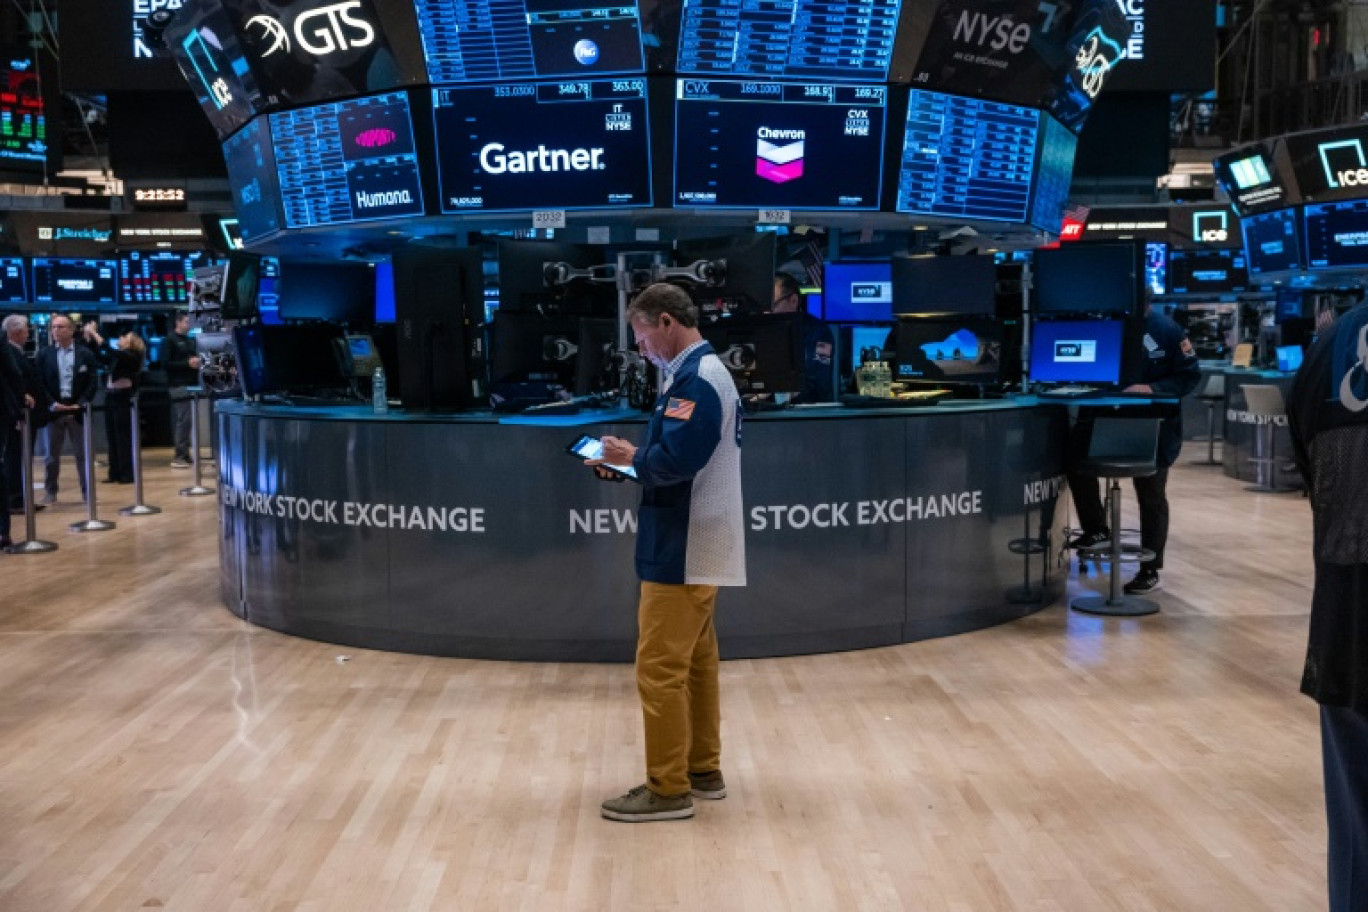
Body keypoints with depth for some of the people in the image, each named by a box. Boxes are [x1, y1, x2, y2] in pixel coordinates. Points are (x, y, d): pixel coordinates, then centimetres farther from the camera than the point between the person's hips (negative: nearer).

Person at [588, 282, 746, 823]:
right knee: (694, 661, 17)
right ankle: (703, 770, 26)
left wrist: (631, 457, -10)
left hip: (683, 550, -11)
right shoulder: (701, 373, 14)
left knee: (659, 668, -4)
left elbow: (675, 459, -28)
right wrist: (628, 465, 4)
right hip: (696, 546, 11)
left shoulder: (695, 380, -18)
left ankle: (668, 789, 4)